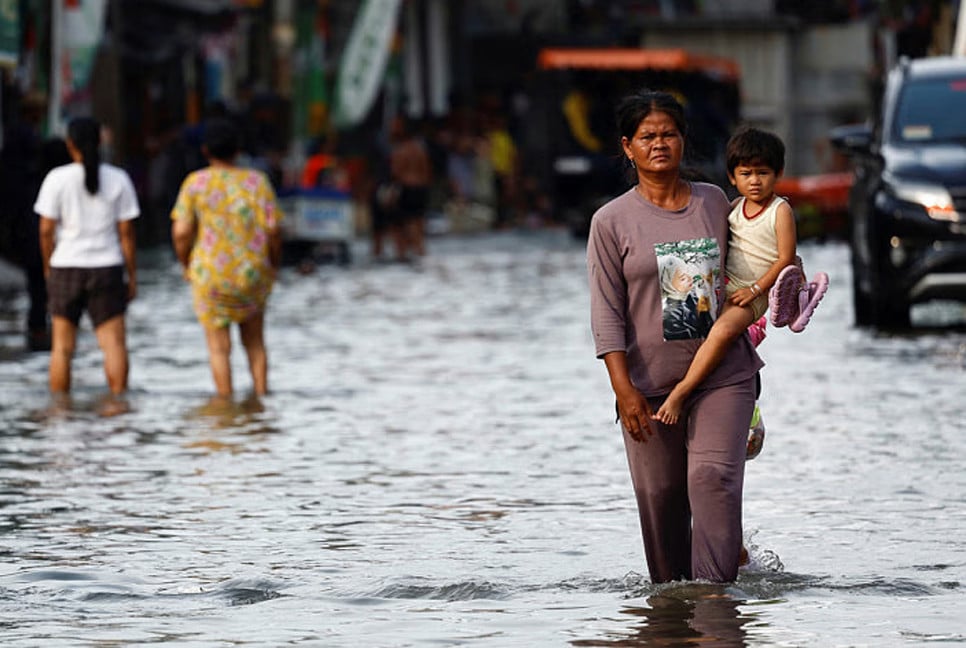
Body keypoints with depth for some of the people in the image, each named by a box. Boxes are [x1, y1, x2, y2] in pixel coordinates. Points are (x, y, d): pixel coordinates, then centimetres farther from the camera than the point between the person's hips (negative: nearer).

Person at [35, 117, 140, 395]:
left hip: (66, 267, 0)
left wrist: (47, 268, 8)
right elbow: (126, 233, -1)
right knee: (114, 341, 0)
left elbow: (46, 230, -6)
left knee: (62, 344, 7)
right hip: (107, 268, 0)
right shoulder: (118, 179, -1)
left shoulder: (57, 178, -5)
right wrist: (132, 276, 6)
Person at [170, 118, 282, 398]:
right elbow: (272, 230, -9)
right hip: (252, 275, 1)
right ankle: (261, 394, 18)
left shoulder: (195, 183, -7)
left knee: (219, 347, 9)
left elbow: (181, 232, -10)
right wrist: (274, 265, 7)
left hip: (210, 277, -1)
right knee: (254, 340, 21)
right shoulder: (257, 181, -5)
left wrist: (186, 265, 7)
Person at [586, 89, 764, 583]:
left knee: (714, 479, -14)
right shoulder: (612, 221, 0)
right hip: (650, 382, -1)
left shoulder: (715, 202, 8)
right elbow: (607, 315, -4)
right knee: (660, 497, 2)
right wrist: (624, 390, -12)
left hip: (723, 375, 1)